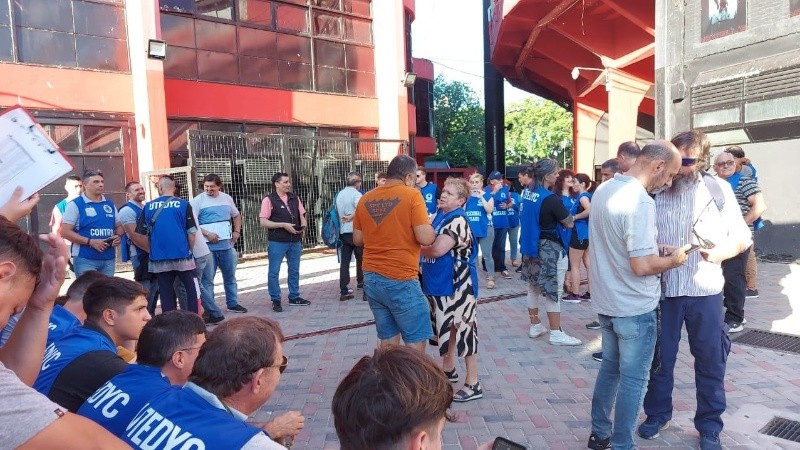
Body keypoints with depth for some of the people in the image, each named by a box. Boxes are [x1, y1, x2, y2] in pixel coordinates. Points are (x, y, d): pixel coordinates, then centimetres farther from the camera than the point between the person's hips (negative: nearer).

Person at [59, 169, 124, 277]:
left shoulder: (110, 204, 13)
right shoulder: (75, 204, -3)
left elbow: (119, 226, 20)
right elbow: (65, 232, -9)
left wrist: (118, 236, -3)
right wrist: (90, 241, -18)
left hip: (109, 258, 5)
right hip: (85, 259, -5)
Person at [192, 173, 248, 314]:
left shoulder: (227, 198, 10)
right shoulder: (198, 201, -5)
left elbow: (236, 216, 22)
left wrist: (237, 231, 8)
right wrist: (207, 234, -19)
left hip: (227, 245, 5)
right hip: (207, 247, -5)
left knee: (230, 276, 14)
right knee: (207, 279, 0)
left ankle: (233, 303, 27)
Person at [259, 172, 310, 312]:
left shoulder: (295, 198, 8)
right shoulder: (269, 200, -7)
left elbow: (301, 215, 18)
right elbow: (263, 222, -11)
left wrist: (303, 223, -5)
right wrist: (283, 225, -18)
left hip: (295, 241, 5)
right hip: (277, 242, -5)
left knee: (294, 270, 14)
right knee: (274, 272, 1)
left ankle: (294, 297, 28)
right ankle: (275, 300, 13)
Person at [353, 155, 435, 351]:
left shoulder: (365, 199, 8)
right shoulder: (412, 195, -9)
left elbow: (357, 239, 14)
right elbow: (425, 238, -16)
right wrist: (429, 225, 5)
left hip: (371, 279, 6)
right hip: (400, 280, -6)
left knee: (388, 339, 15)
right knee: (416, 340, 6)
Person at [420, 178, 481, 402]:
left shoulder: (458, 221, -18)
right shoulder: (440, 216, 11)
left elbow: (438, 249, -26)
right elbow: (428, 242, 21)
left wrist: (418, 248, -7)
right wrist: (422, 246, -2)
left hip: (457, 284, -9)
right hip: (439, 282, 9)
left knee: (463, 328, -3)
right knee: (445, 326, 20)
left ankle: (473, 383, 7)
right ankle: (448, 369, 38)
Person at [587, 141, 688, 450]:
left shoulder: (603, 190, 4)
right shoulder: (639, 202, -24)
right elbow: (642, 266, -27)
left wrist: (654, 249, 10)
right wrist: (673, 259, -9)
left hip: (607, 301, 8)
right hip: (635, 307, -8)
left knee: (610, 367, 21)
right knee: (633, 379, 7)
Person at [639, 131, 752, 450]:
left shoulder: (718, 189, 0)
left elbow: (742, 237, 3)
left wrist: (719, 252, -16)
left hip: (705, 290, 0)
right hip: (662, 289, 0)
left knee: (710, 360, 10)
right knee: (660, 356, 12)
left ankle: (709, 424, 28)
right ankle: (657, 413, 32)